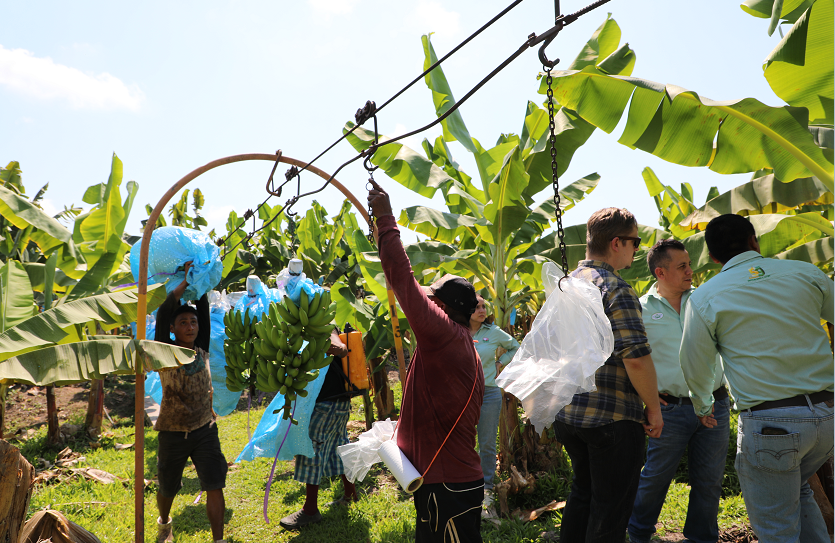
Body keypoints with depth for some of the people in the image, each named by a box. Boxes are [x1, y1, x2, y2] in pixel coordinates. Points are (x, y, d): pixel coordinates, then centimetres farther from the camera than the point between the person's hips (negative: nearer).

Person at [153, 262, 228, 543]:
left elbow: (204, 312, -4)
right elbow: (163, 314, -20)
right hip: (173, 433, -1)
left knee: (215, 486, -6)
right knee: (167, 488, 17)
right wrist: (186, 281, -17)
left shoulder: (202, 351, 0)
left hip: (205, 430, 2)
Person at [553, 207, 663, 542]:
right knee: (610, 508, 5)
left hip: (566, 414, 8)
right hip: (612, 417, -8)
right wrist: (654, 409, -10)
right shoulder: (615, 288, -16)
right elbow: (636, 357, -22)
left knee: (582, 493, 23)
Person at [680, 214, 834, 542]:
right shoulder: (805, 273, 5)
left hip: (768, 424, -4)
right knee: (796, 490, 31)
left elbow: (695, 367, 5)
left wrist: (703, 407, 25)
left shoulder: (704, 298, -3)